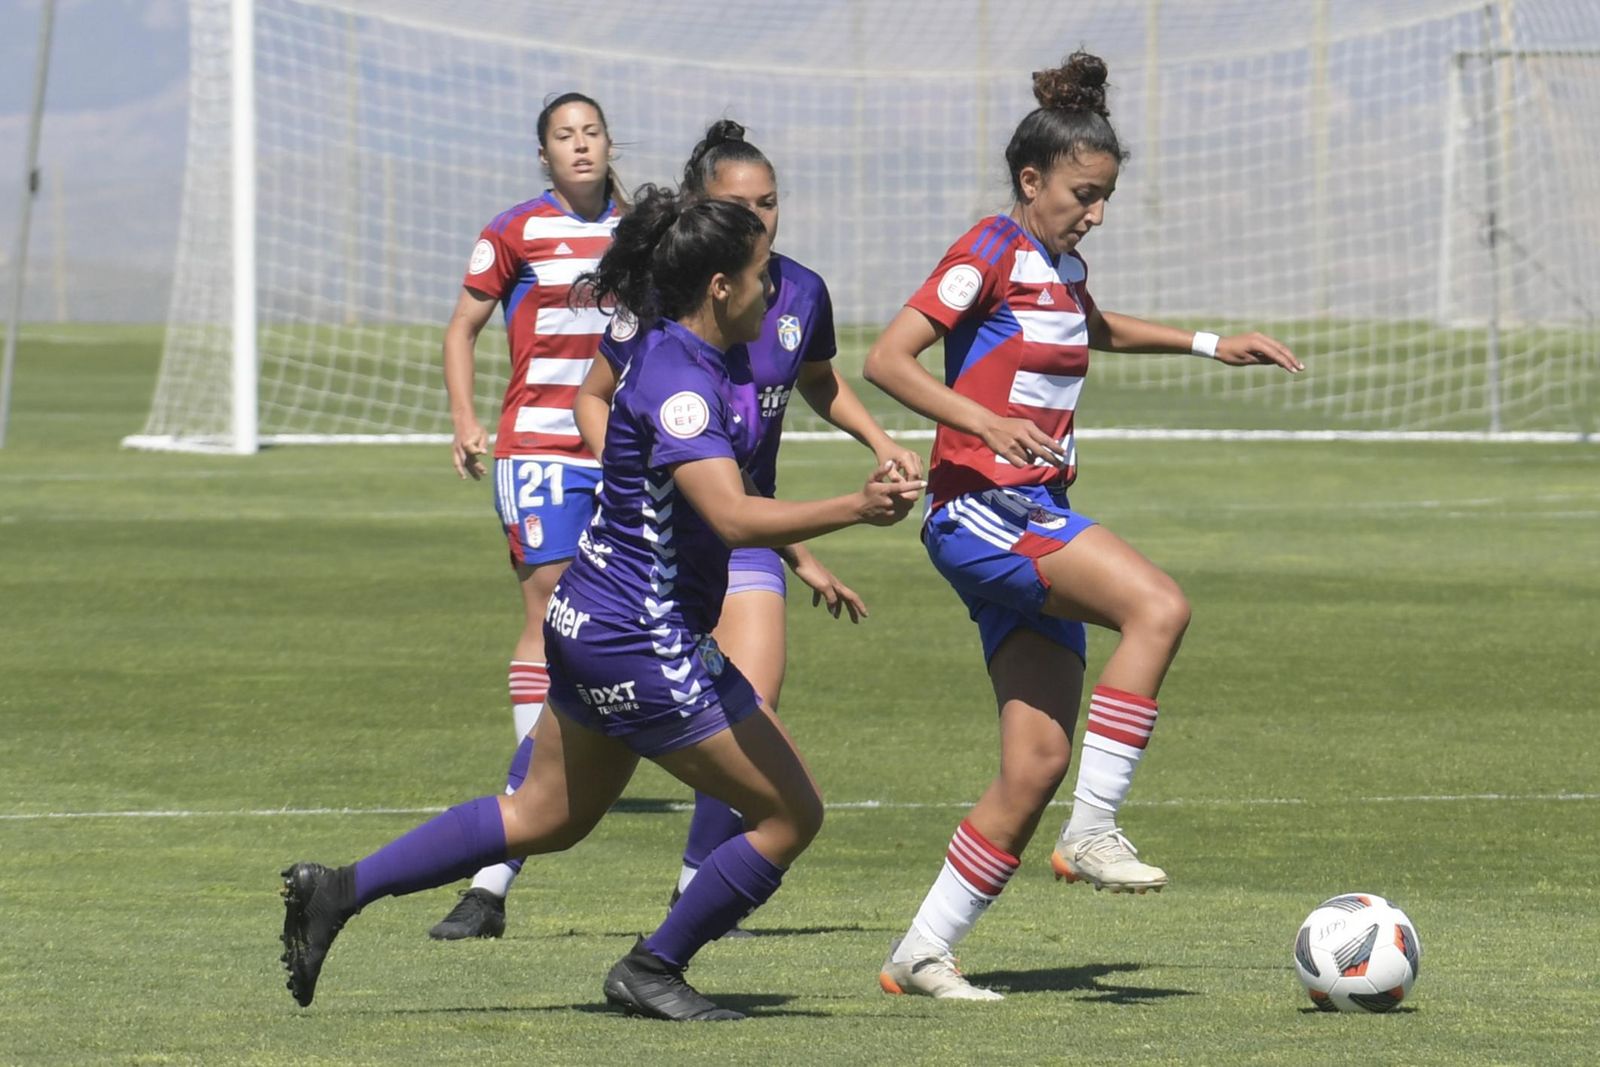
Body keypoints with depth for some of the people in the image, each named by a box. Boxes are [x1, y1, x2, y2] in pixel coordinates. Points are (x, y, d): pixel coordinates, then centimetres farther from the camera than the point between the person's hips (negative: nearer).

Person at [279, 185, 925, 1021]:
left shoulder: (701, 357, 7)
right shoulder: (678, 382, -24)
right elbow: (732, 516, -36)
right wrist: (853, 510, -44)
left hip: (593, 622, 10)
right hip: (643, 644, -10)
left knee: (546, 818, 24)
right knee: (789, 814, 0)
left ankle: (340, 890, 23)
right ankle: (653, 970, 12)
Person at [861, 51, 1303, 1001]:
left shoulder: (1062, 268, 17)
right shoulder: (991, 254, -8)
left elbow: (1097, 330, 41)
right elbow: (888, 360, -17)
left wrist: (1209, 344, 32)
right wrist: (986, 422, -29)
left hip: (1038, 522, 9)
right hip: (980, 506, -9)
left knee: (1039, 761, 0)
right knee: (1159, 605, -28)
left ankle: (921, 956, 7)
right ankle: (1093, 834, -24)